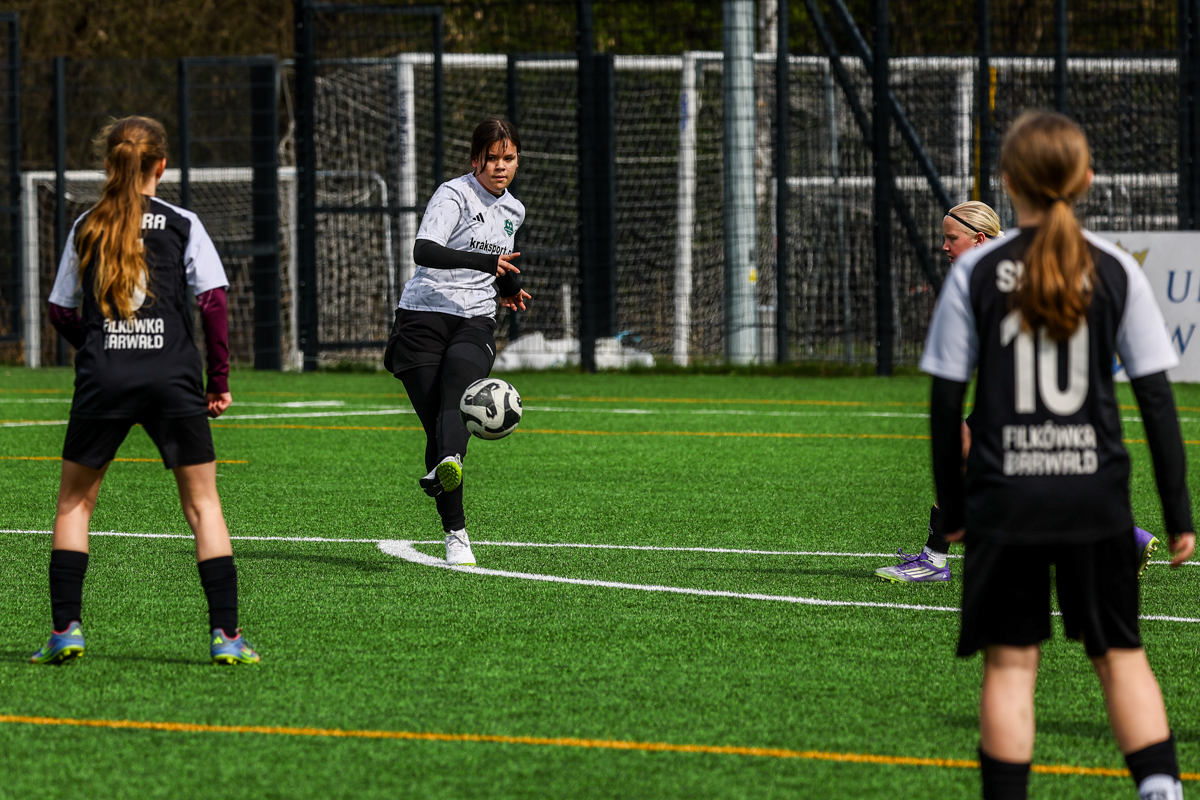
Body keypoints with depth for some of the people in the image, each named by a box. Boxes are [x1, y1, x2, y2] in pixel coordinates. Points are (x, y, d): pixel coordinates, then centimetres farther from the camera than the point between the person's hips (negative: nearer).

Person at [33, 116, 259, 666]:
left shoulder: (86, 228, 7)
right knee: (203, 504, 6)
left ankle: (65, 630, 6)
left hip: (102, 381, 1)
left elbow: (61, 311, 12)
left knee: (74, 501, 15)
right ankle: (225, 635, -2)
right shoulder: (182, 225, 2)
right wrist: (219, 379, 5)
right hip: (173, 382, -1)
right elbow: (213, 301, -3)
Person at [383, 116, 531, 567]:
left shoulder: (512, 211, 17)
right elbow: (425, 251, -23)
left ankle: (448, 464, -60)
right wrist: (485, 262, -35)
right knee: (435, 425, -9)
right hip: (424, 318, -3)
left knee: (457, 391, -30)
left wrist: (507, 287, 15)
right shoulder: (454, 195, -5)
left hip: (474, 324, 3)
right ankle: (455, 535, -3)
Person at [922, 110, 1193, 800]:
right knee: (1121, 653, 10)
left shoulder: (976, 272, -2)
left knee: (1010, 663, 5)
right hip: (1095, 496, 1)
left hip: (1004, 501, -1)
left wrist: (953, 508, 11)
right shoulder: (1114, 271, 0)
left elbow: (947, 401, 0)